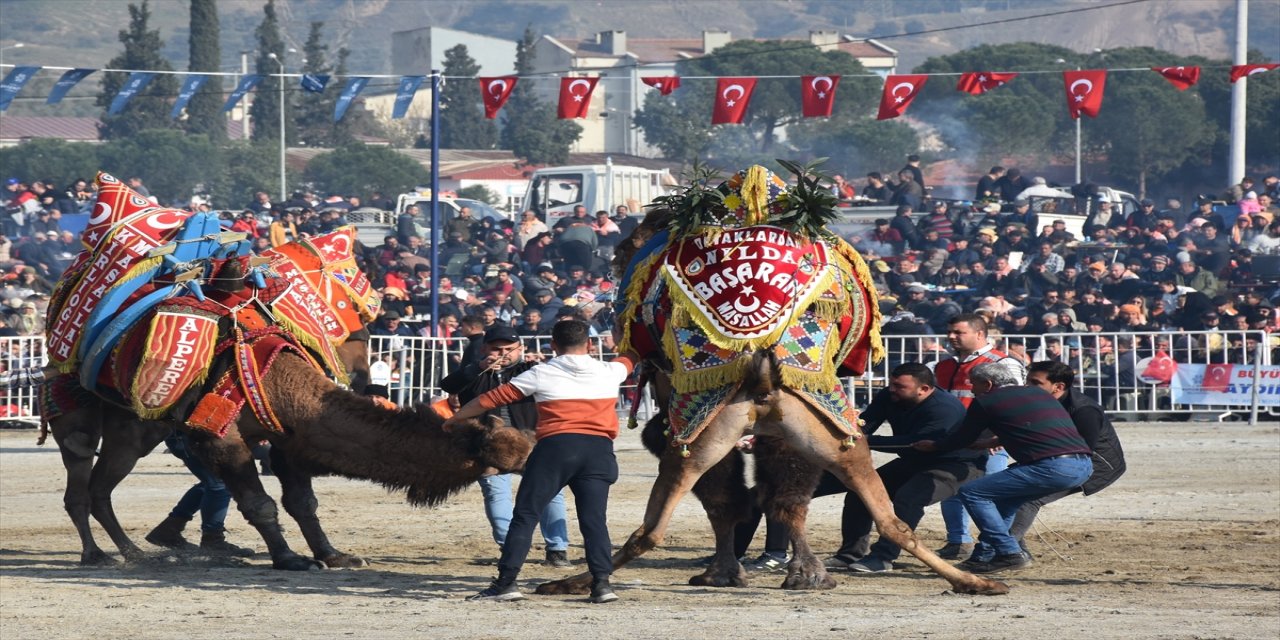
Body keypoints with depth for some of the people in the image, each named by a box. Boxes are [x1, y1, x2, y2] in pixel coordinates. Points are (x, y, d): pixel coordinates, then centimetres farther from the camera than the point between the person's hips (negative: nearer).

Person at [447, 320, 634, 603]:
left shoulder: (540, 375, 5)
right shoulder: (610, 372, 11)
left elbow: (493, 398, 11)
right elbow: (631, 356, 35)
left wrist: (456, 417, 24)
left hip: (555, 447, -2)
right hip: (598, 450, 2)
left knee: (525, 515, 3)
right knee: (593, 519, 4)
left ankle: (507, 581, -1)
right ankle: (601, 582, -8)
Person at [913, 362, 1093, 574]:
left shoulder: (986, 402, 5)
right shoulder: (1039, 393, 26)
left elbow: (962, 439, 16)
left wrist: (931, 446, 34)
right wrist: (995, 442, 52)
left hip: (1053, 467, -8)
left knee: (971, 493, 3)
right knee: (1004, 495, 28)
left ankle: (1010, 554, -1)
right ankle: (985, 555, 25)